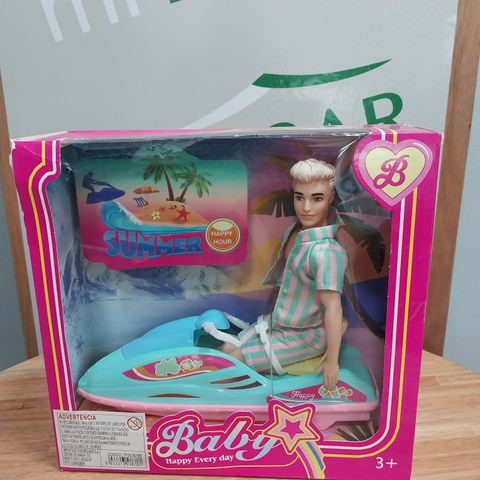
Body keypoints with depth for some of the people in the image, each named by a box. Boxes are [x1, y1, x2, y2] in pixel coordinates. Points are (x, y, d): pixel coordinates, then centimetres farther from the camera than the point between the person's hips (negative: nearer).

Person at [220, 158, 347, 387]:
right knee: (225, 350, 10)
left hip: (304, 336, -8)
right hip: (278, 321, 8)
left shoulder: (325, 251, -31)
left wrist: (331, 361, -23)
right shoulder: (294, 231, -4)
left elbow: (333, 308, -29)